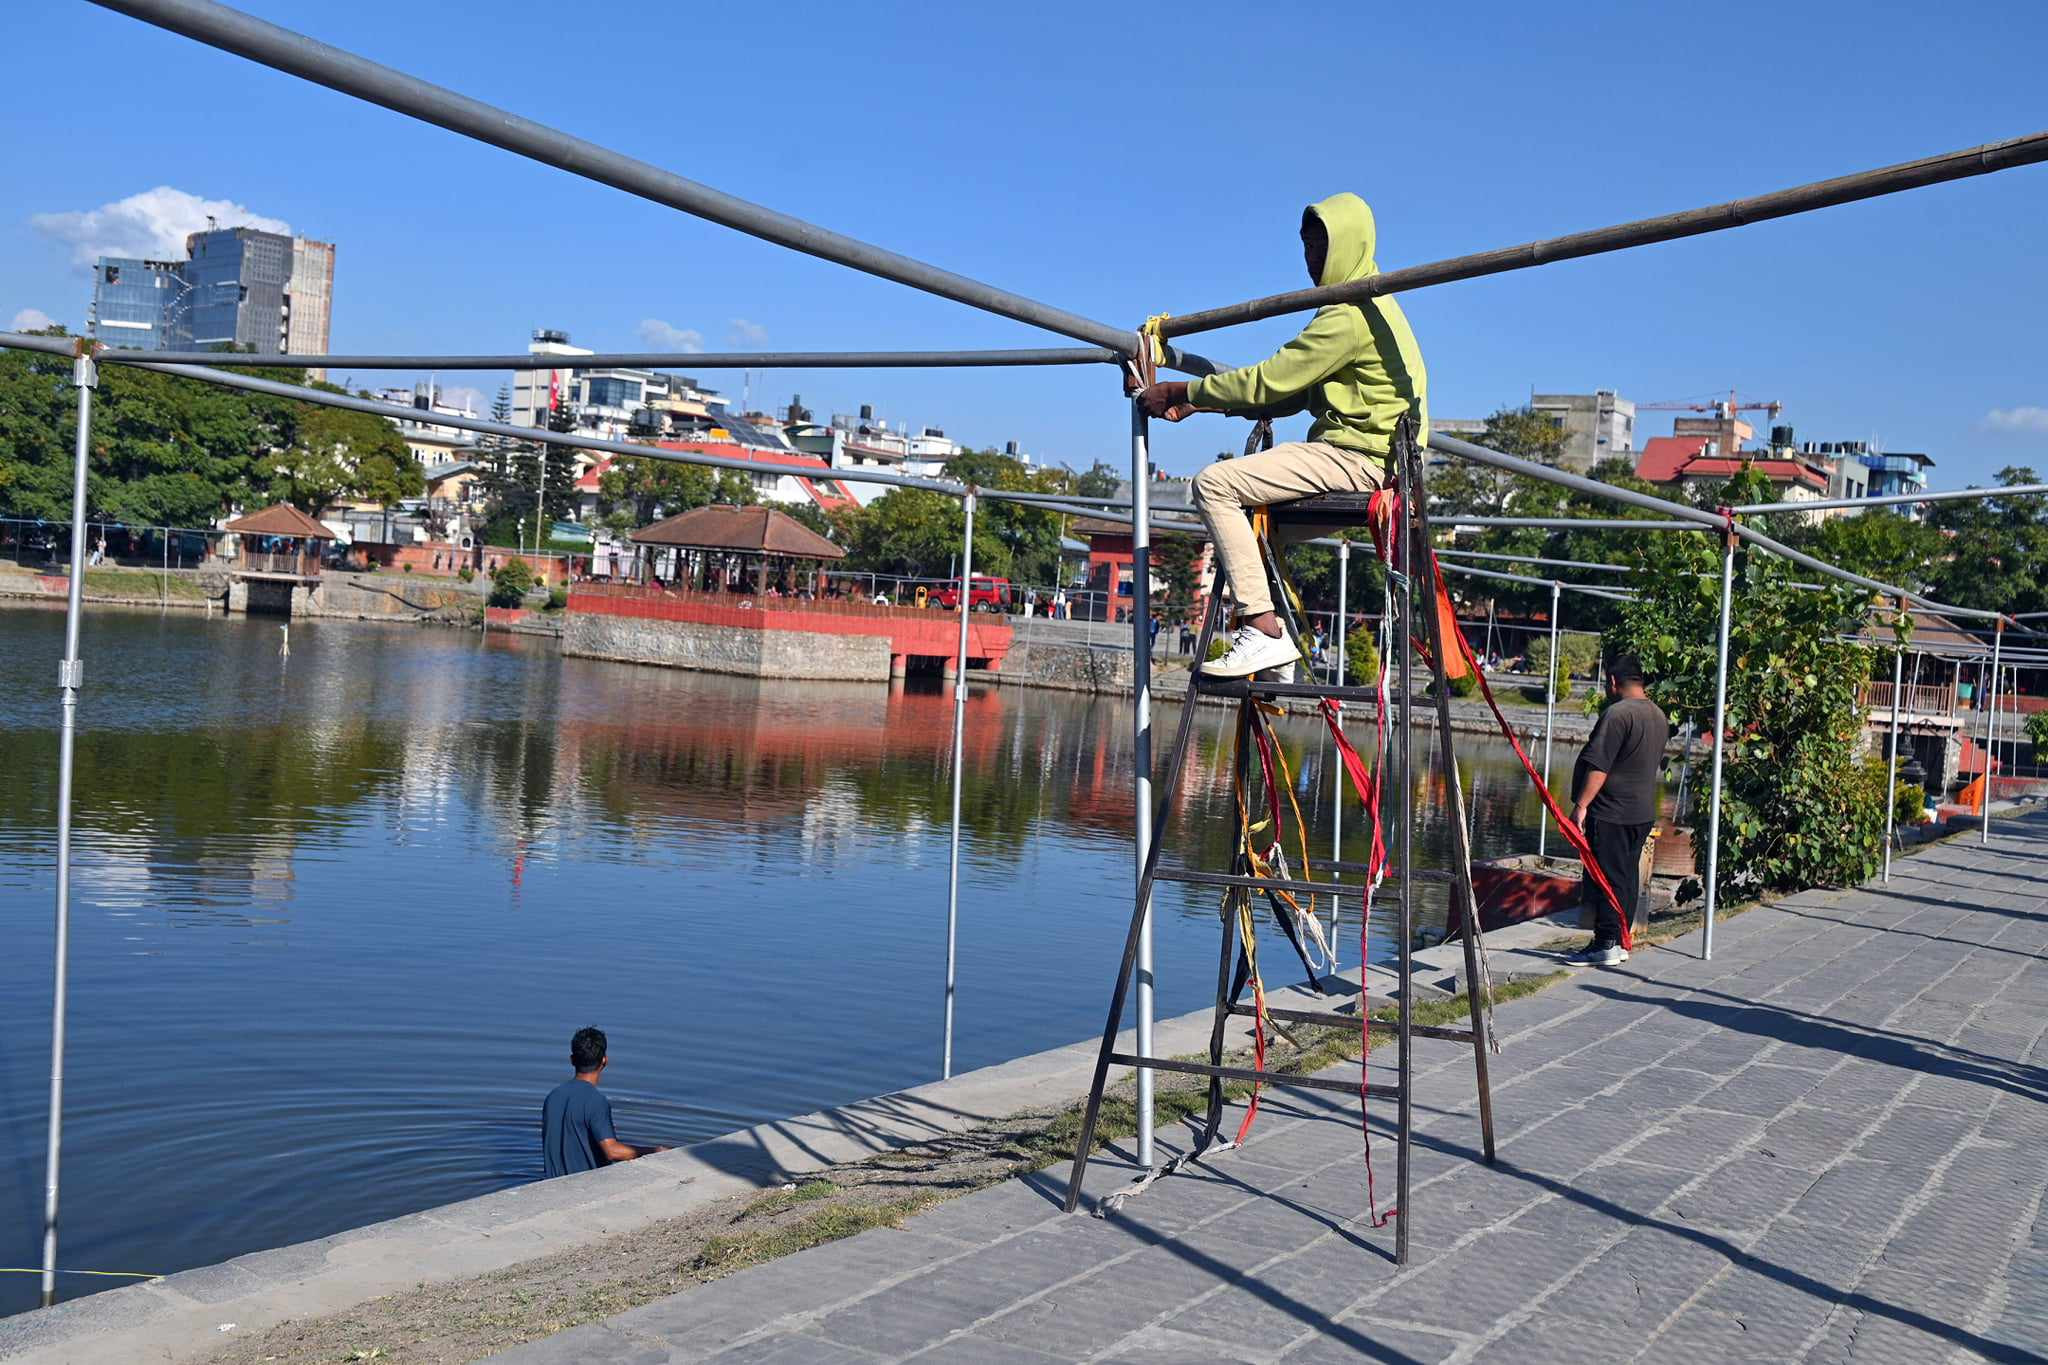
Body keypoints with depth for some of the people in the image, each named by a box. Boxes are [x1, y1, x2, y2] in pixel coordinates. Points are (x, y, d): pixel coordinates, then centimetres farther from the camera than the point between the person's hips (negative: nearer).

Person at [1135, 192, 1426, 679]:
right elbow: (1293, 392, 19)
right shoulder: (1366, 306, 21)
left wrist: (1183, 391, -6)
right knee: (1248, 512, 22)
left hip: (1359, 457, -11)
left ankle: (1263, 630, -26)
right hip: (1365, 458, 11)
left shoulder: (1351, 315, -13)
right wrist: (1198, 402, 13)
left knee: (1215, 484, -19)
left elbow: (1269, 381, -16)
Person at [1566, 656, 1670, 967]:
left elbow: (1598, 766, -22)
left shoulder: (1618, 713, -17)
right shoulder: (1659, 716, 12)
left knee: (1607, 878, -5)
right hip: (1643, 812, 9)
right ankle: (1619, 942, 18)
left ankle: (1606, 944, -4)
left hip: (1611, 813, -9)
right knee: (1628, 877, 12)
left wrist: (1581, 805, -20)